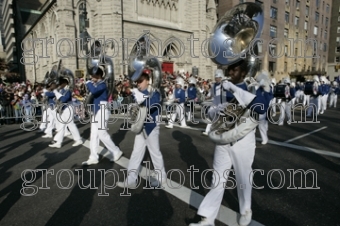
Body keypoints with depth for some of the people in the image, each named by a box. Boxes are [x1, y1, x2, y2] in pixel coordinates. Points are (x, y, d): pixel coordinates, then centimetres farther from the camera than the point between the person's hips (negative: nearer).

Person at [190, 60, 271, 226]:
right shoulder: (223, 89, 3)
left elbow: (262, 107, -29)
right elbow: (211, 111, 8)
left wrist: (235, 90, -30)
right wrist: (216, 109, -17)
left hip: (243, 142, -3)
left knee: (243, 179, 15)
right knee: (217, 180, 9)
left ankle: (246, 210, 41)